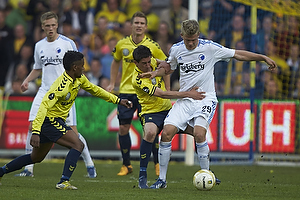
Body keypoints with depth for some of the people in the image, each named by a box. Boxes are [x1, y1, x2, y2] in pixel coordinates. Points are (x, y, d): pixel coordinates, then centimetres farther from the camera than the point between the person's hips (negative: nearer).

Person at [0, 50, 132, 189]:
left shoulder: (79, 79, 2)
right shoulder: (62, 86, -27)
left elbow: (94, 90, 21)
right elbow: (44, 106, -32)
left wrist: (117, 100, 20)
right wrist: (35, 132, -39)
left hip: (56, 121, 10)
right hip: (49, 120, -10)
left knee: (36, 157, 19)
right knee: (78, 145, -18)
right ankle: (64, 182, -22)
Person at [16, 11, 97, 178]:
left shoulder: (68, 43, -4)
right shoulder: (39, 46, 10)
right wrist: (27, 81, 5)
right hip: (45, 91, 4)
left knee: (72, 131, -7)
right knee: (32, 127, -8)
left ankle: (89, 164, 11)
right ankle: (29, 168, -1)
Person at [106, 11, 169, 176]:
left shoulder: (153, 46, -6)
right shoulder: (122, 44, 1)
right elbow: (116, 62, 19)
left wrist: (167, 90, 1)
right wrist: (112, 84, 14)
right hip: (126, 91, 3)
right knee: (123, 128, 1)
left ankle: (157, 163, 7)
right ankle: (126, 165, 13)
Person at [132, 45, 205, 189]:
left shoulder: (153, 63, -1)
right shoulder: (137, 80, -22)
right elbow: (161, 94, -28)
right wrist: (187, 94, -30)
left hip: (168, 109, 8)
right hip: (150, 112, -7)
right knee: (150, 132, -40)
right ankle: (142, 177, -28)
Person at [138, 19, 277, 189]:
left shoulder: (210, 47, -7)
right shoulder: (176, 49, 4)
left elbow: (238, 54, 0)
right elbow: (169, 67, 24)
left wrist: (264, 58, -4)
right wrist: (155, 73, 4)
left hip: (205, 99, -3)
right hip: (184, 99, 4)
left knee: (199, 133, -27)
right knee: (167, 132, -12)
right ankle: (162, 179, -2)